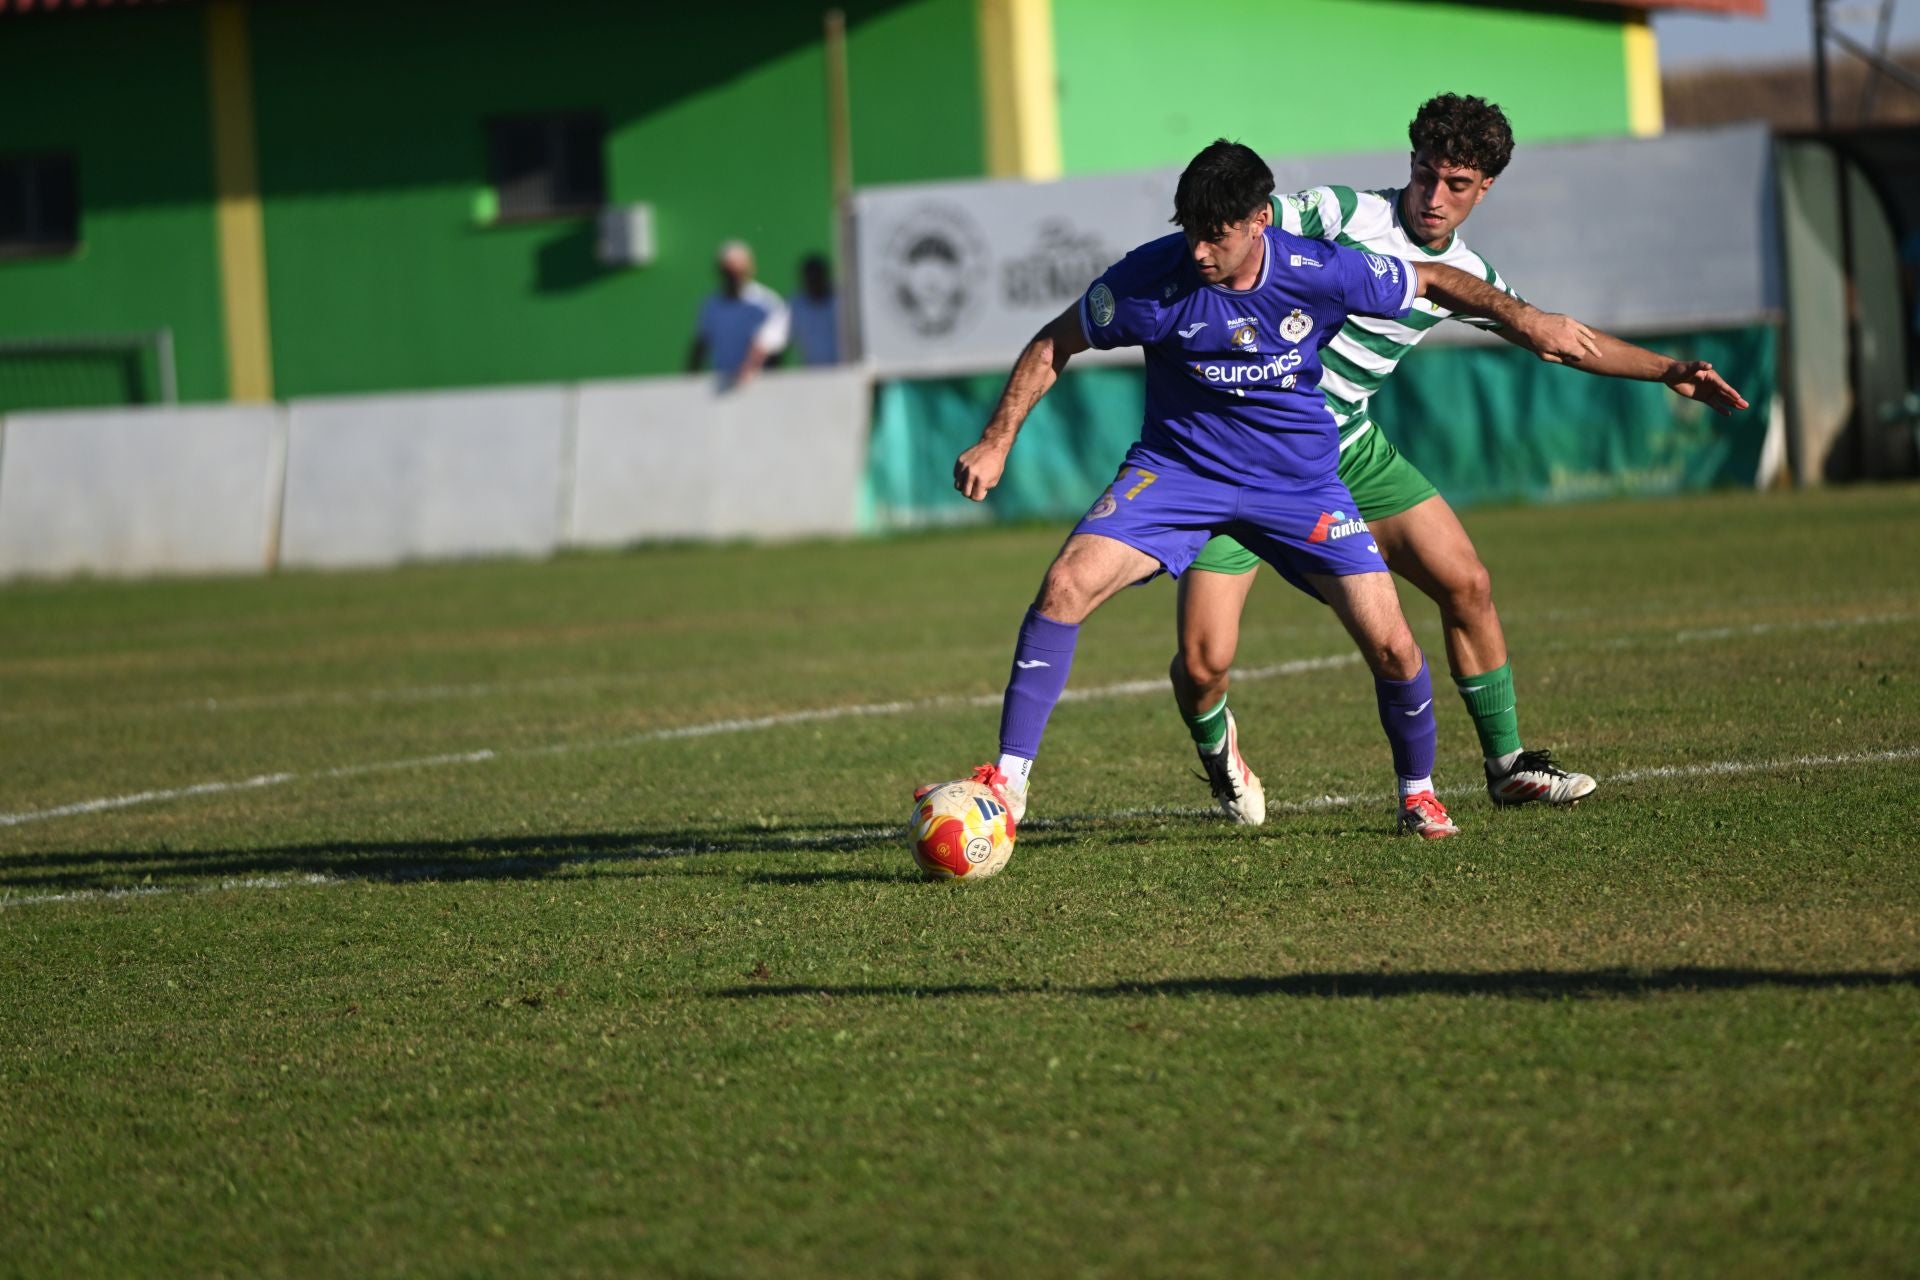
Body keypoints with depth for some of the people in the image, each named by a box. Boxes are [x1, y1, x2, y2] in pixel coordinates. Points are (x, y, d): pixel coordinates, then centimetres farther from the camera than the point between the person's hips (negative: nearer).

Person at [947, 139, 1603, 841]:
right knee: (1065, 585, -23)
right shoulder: (1152, 277, -19)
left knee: (1390, 645, -10)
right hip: (1177, 467, 0)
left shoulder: (1321, 272, -17)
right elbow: (1054, 344, -5)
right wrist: (996, 443, -11)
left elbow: (1432, 280, 1)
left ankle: (1417, 791, 19)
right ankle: (1009, 781, -14)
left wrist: (1526, 319, -4)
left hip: (1299, 480, 1)